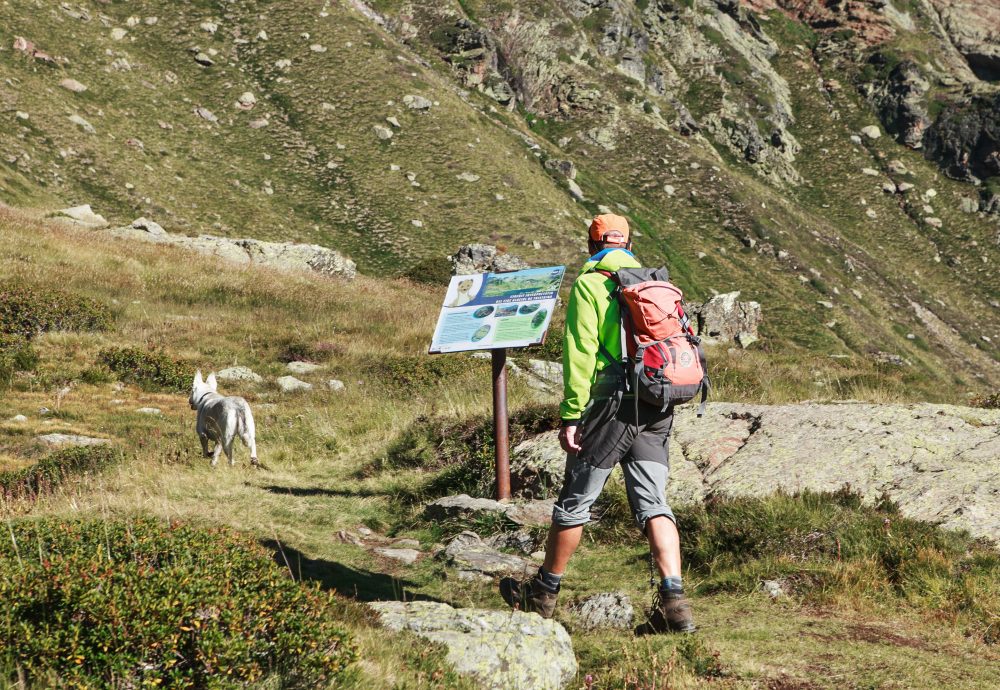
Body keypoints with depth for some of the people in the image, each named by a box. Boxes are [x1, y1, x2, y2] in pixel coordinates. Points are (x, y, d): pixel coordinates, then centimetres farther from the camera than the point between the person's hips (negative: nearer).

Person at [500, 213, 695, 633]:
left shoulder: (589, 284, -2)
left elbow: (580, 354, -10)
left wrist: (571, 416, -10)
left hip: (613, 404, -5)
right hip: (658, 409, 5)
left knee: (575, 500, 7)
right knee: (652, 503, 3)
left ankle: (544, 593, 21)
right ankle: (674, 600, -10)